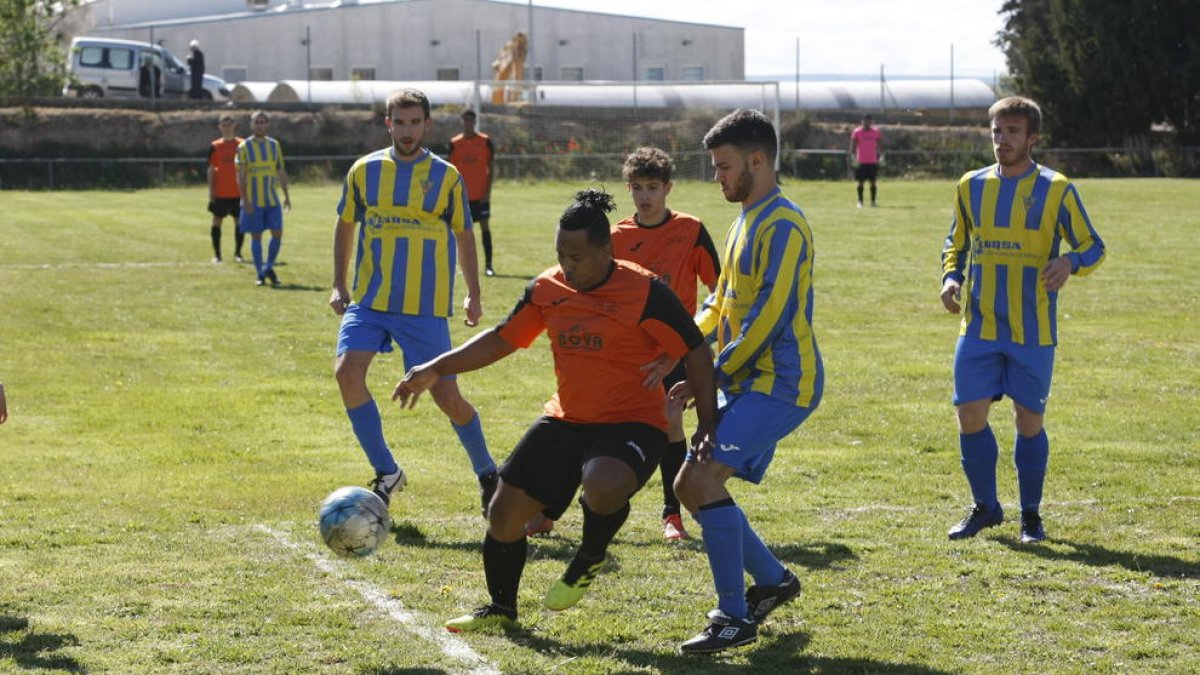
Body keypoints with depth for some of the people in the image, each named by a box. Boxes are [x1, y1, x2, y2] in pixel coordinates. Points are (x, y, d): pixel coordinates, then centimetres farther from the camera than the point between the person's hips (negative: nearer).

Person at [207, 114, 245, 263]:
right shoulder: (215, 146, 3)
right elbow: (211, 169, 4)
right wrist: (211, 190, -3)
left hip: (239, 191, 0)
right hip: (220, 192, 0)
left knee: (240, 221, 2)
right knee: (217, 221, 1)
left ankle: (237, 252, 13)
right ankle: (216, 254, 8)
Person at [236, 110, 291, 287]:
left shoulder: (274, 145, 9)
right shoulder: (244, 147, -3)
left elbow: (281, 172, 14)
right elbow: (241, 176, -6)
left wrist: (286, 196, 10)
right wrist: (245, 200, -13)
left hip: (272, 200, 3)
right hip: (253, 201, -3)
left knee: (277, 233, -4)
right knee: (256, 236, 1)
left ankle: (269, 267, 14)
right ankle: (260, 274, 9)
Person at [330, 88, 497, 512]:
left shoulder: (445, 176, 1)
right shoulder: (364, 170, 4)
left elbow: (463, 234, 11)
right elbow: (345, 226, 15)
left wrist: (473, 295, 8)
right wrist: (339, 285, 9)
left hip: (426, 307, -2)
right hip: (369, 300, 2)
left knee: (446, 395, -4)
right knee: (347, 372, -18)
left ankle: (487, 473, 21)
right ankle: (386, 473, -3)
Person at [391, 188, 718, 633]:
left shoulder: (645, 293, -15)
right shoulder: (547, 288, 1)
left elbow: (697, 352, -10)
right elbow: (501, 339, 12)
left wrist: (707, 422, -15)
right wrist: (435, 369, 5)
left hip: (632, 424, -6)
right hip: (565, 421, 6)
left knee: (603, 485, -38)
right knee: (504, 515, 3)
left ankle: (590, 559, -3)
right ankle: (501, 609, 29)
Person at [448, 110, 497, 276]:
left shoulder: (485, 141, 1)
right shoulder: (455, 143, 5)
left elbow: (490, 168, 2)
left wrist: (488, 191, -6)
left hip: (481, 194, -2)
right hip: (463, 194, 2)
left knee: (485, 227, -5)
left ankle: (488, 265, -5)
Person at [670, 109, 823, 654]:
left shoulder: (782, 226, -15)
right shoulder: (748, 221, 17)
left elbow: (768, 317, -21)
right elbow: (722, 302, 20)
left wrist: (711, 377, -16)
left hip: (780, 383, -10)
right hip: (749, 383, 10)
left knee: (703, 479, -20)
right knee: (690, 486, 10)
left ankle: (735, 617, -13)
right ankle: (773, 579, 24)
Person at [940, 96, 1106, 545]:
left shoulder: (1056, 190, -4)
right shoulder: (971, 186, 8)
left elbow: (1093, 247, 0)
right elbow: (956, 244, 20)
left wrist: (1071, 262, -22)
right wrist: (951, 277, 0)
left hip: (1033, 331, -3)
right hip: (978, 327, 3)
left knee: (1029, 420, 3)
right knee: (970, 415, -1)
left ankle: (1031, 515, 17)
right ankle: (985, 507, 17)